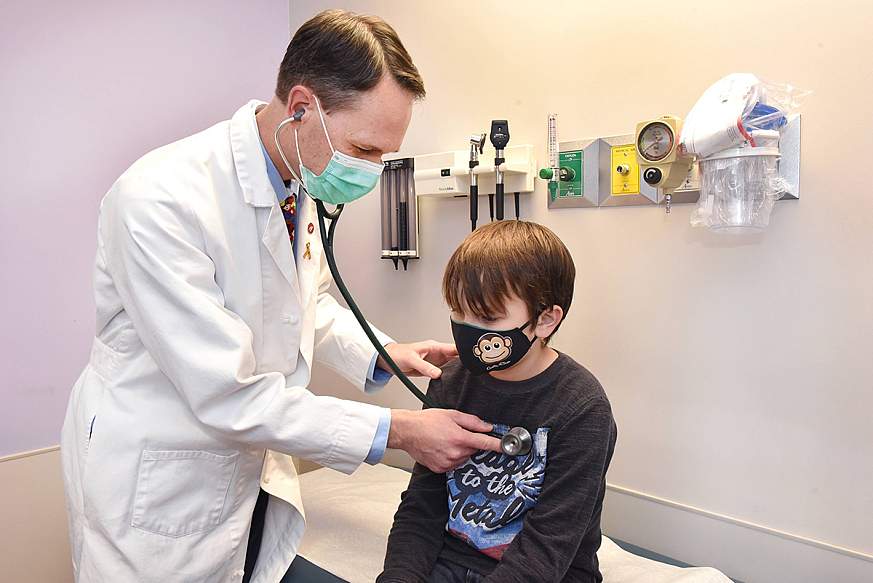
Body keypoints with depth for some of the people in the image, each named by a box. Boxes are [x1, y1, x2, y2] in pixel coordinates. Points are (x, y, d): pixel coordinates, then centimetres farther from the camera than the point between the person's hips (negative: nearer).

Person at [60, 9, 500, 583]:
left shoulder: (298, 181, -4)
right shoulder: (160, 200, -29)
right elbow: (228, 395, -28)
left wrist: (383, 353, -4)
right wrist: (396, 430, -26)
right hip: (160, 487, -6)